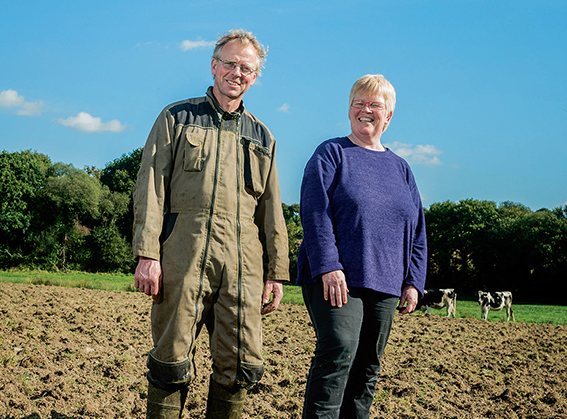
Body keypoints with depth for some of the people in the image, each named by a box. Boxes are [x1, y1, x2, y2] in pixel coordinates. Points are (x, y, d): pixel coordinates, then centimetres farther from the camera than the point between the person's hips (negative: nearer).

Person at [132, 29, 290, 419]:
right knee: (172, 359, -2)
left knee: (241, 364, -1)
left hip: (242, 263, 3)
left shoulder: (262, 137, 21)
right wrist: (147, 253, -9)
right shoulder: (177, 118, 12)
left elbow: (271, 209, 18)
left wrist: (276, 272, 11)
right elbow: (151, 187, 3)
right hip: (184, 255, -3)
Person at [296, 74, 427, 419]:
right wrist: (328, 266, -19)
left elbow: (417, 231, 19)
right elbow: (315, 212, -8)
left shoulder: (400, 168, 19)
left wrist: (413, 282, 8)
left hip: (384, 285, 5)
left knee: (368, 367, 7)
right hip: (336, 278, -5)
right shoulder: (331, 154, 4)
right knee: (339, 350, -20)